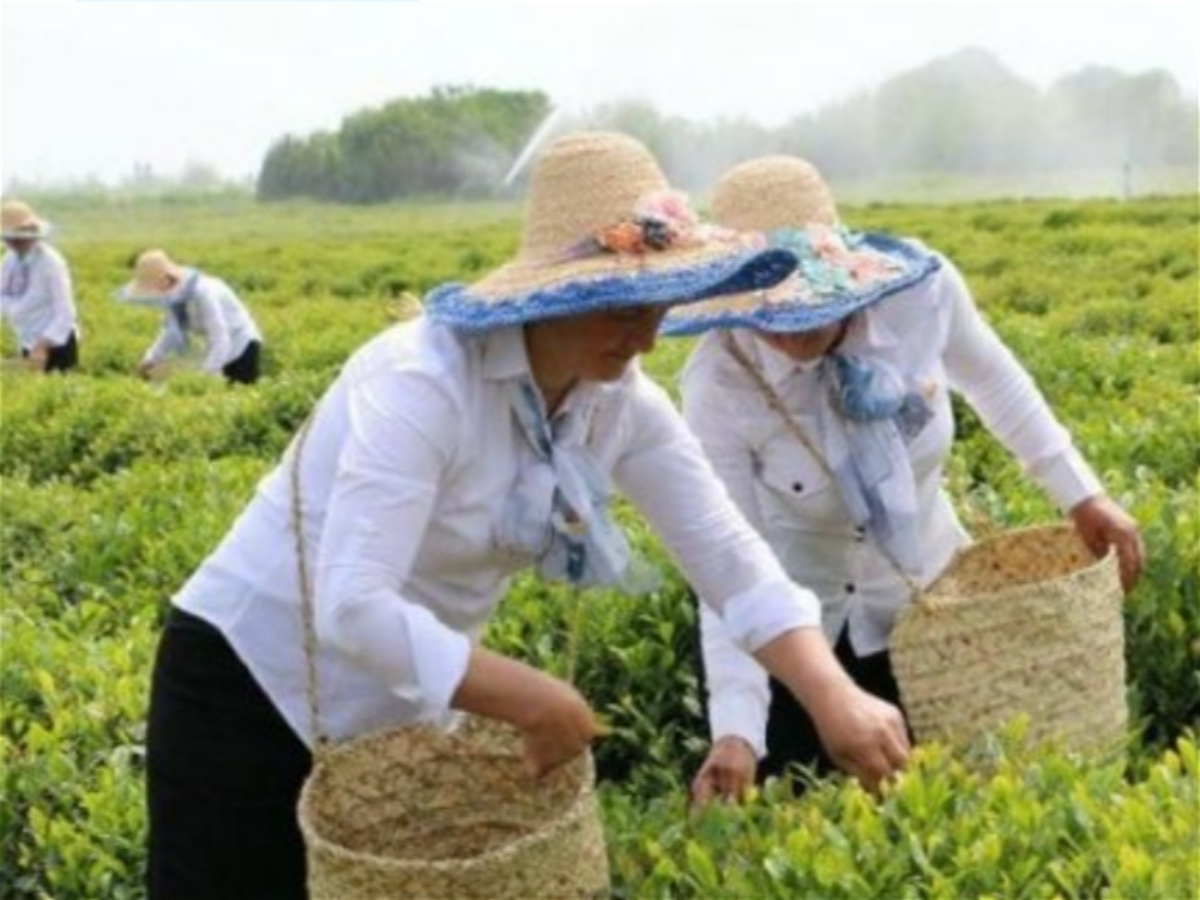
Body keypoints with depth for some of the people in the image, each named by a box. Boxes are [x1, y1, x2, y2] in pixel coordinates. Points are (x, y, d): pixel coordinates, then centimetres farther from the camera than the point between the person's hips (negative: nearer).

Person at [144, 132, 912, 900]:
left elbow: (730, 556, -9)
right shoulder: (424, 383, -31)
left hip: (403, 708, 7)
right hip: (253, 681, -7)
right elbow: (352, 608, -37)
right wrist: (530, 700, -33)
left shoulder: (621, 402, -9)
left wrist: (835, 698, -22)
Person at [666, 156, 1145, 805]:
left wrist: (1081, 495, 2)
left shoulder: (921, 290, -24)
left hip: (926, 594, 2)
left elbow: (991, 381, -1)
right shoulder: (718, 387, -29)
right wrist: (735, 731, -37)